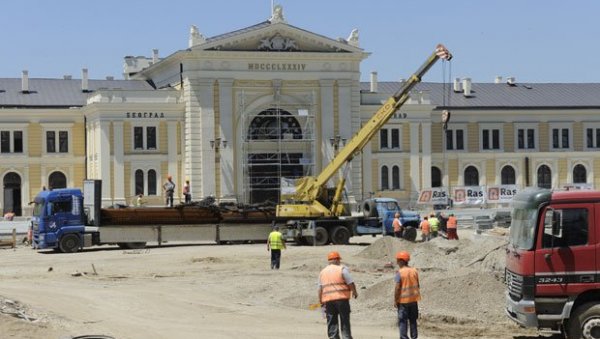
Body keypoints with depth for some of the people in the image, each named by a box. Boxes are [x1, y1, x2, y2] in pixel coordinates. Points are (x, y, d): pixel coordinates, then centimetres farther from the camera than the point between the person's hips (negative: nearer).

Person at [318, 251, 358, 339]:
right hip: (342, 298, -4)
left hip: (328, 300, 4)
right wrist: (354, 292, 9)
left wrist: (320, 301, 16)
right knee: (345, 322, 2)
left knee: (332, 323, 6)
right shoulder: (342, 269, -3)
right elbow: (350, 283, -6)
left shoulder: (322, 272, 12)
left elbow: (320, 288, 11)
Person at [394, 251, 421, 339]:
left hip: (403, 300, -5)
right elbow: (417, 285, 8)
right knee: (413, 320, 14)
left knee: (402, 321, 1)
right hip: (414, 299, 5)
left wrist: (395, 300, -9)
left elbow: (397, 288, -17)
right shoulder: (414, 271, 2)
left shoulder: (400, 273, -15)